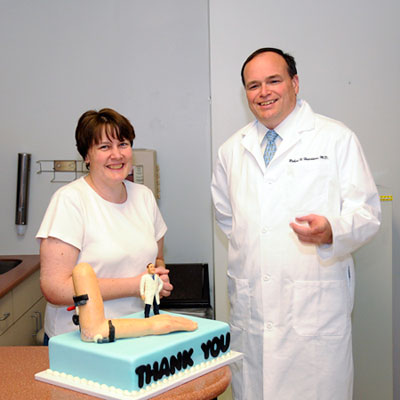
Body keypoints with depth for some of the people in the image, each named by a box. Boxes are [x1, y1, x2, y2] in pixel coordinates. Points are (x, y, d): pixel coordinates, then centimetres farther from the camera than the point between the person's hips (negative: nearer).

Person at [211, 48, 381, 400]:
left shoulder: (337, 139, 1)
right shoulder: (232, 150, 13)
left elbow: (367, 212, -4)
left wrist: (332, 230, -24)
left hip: (315, 306, -3)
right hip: (250, 304, 4)